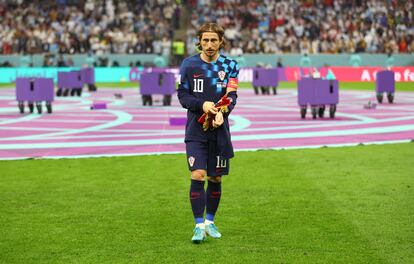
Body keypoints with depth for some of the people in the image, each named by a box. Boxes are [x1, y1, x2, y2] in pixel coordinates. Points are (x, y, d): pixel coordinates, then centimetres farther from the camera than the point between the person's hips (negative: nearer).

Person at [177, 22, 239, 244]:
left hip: (219, 131, 2)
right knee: (198, 176, -12)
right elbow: (182, 94, 1)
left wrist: (222, 113, -24)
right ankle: (199, 225, -6)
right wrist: (202, 104, -18)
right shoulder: (189, 64, 1)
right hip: (195, 130, -1)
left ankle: (210, 221, 26)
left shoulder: (230, 65, 3)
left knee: (215, 179, 9)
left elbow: (231, 95, -4)